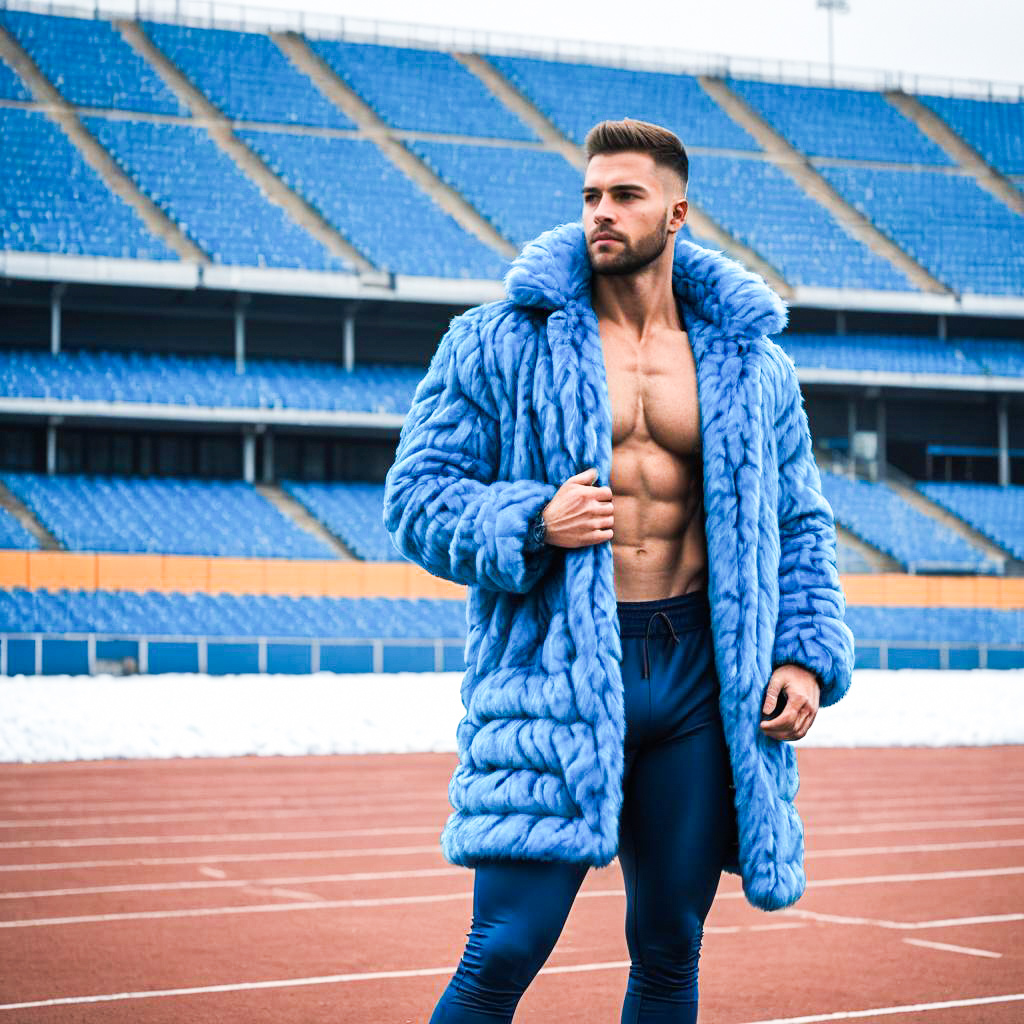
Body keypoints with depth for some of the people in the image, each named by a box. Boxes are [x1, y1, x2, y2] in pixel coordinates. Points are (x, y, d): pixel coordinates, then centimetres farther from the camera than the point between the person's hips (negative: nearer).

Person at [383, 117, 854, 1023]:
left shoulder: (750, 362, 11)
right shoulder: (500, 343, 1)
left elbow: (800, 524, 17)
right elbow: (413, 497, 1)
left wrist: (808, 655, 3)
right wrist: (533, 524, -16)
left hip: (699, 677, 3)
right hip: (554, 669, -3)